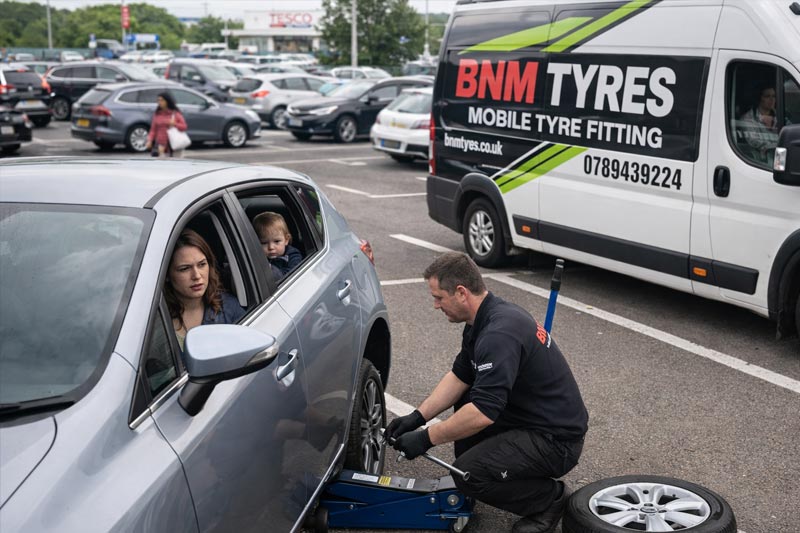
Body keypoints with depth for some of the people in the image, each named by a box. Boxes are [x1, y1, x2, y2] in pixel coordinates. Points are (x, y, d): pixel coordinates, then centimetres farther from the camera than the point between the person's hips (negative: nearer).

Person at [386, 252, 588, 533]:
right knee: (461, 398, 15)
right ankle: (467, 488, 19)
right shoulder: (486, 317, 3)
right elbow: (459, 376, 11)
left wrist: (426, 438, -22)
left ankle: (550, 499, 1)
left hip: (556, 439, -10)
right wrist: (417, 417, 1)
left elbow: (484, 413, -33)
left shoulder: (499, 333, -28)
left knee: (469, 473, -21)